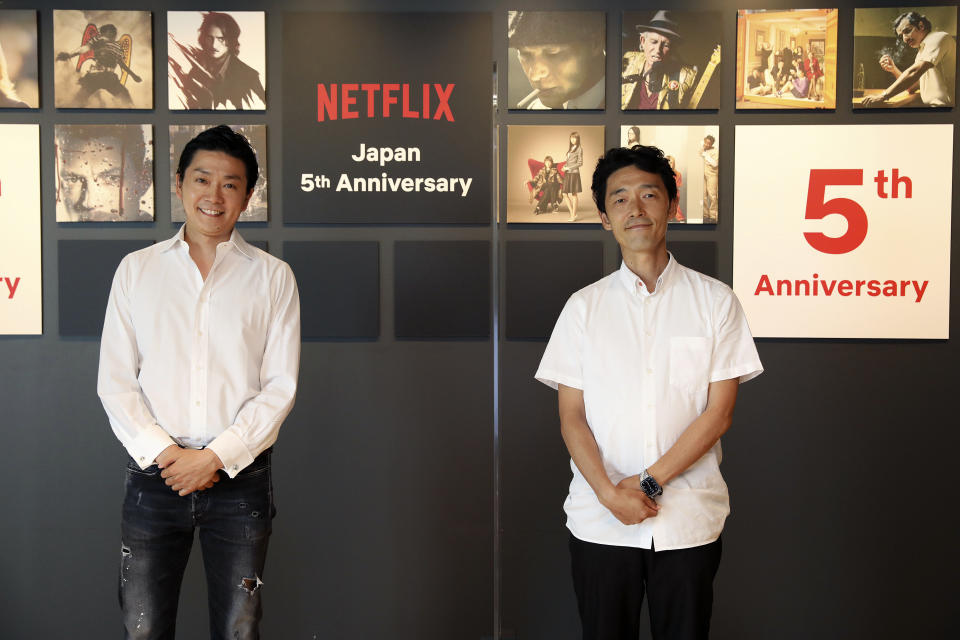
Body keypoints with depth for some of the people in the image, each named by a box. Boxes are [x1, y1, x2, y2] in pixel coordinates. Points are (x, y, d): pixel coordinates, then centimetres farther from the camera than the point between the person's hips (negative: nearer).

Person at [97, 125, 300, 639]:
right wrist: (161, 452, -9)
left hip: (239, 476, -1)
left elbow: (280, 386, -2)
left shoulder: (273, 277, 3)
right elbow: (114, 380, 3)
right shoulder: (136, 269, 7)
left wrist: (216, 457, -11)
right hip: (154, 475, 1)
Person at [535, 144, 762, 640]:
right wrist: (610, 492, -13)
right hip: (599, 522, 1)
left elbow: (719, 413, -3)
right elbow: (571, 417, 1)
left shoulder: (715, 301, 2)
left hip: (689, 520, -1)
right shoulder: (583, 307, 5)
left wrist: (649, 481, -12)